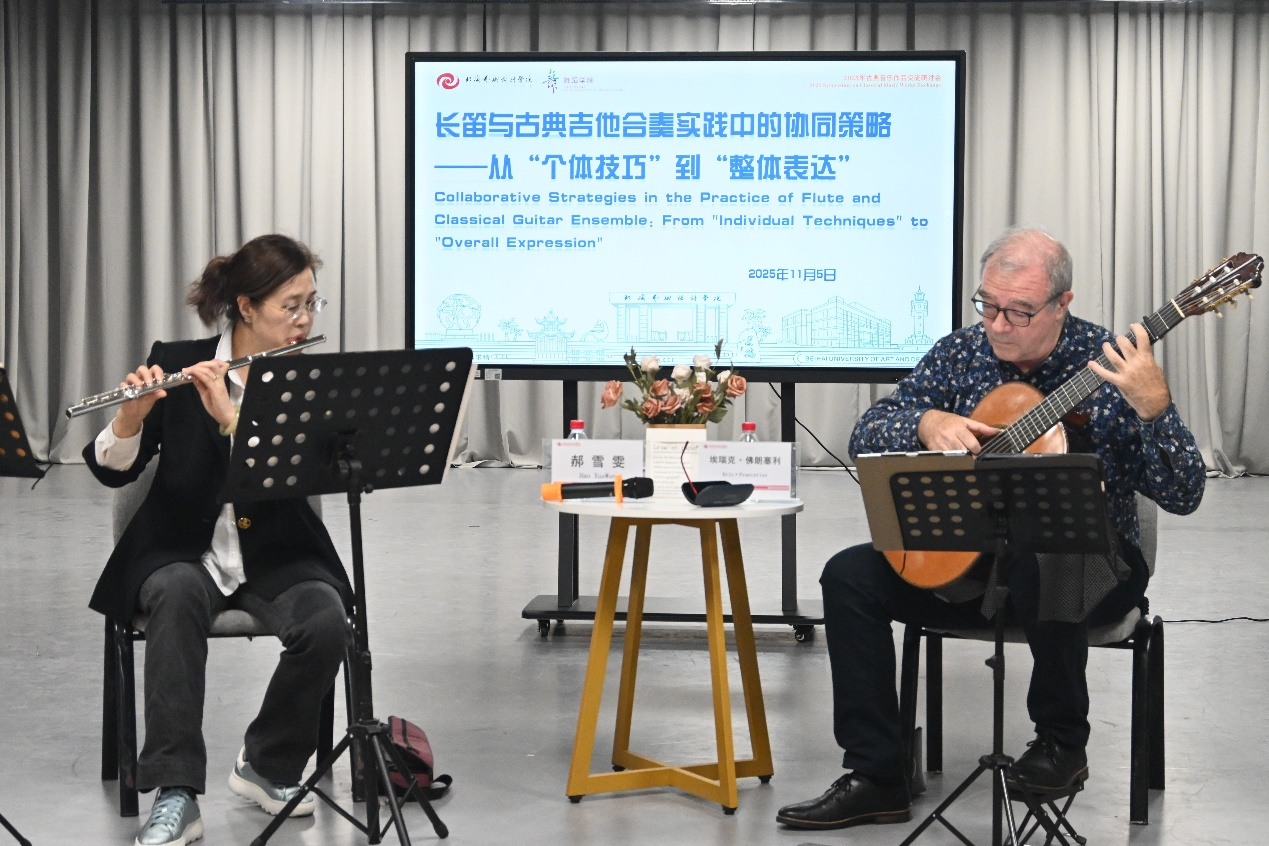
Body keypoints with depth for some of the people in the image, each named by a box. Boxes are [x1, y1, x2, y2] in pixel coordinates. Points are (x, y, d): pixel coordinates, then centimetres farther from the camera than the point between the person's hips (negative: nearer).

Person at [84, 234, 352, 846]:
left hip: (275, 555, 1)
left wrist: (229, 416, -29)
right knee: (178, 595, -36)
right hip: (183, 553, -1)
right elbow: (112, 470, -6)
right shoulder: (176, 363, -2)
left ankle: (268, 765, -6)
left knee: (325, 621, -30)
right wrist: (131, 414, -27)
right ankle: (175, 793, -35)